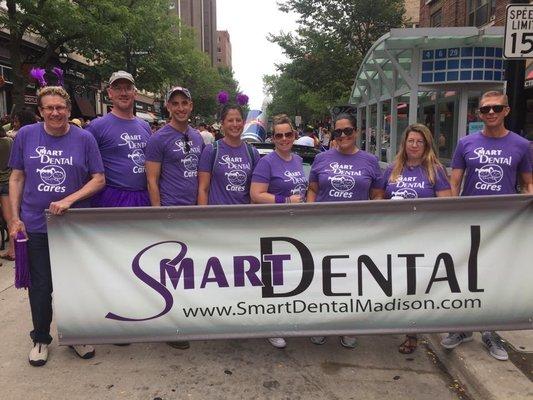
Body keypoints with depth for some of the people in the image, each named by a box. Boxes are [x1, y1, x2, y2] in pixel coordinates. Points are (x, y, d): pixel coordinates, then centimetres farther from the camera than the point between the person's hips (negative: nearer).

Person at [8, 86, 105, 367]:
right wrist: (15, 218, 0)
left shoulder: (84, 138, -3)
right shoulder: (26, 135, 1)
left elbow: (99, 179, -4)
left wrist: (69, 200, -17)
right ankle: (41, 338, 32)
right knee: (40, 287, 11)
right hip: (36, 226, 1)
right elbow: (17, 178, 6)